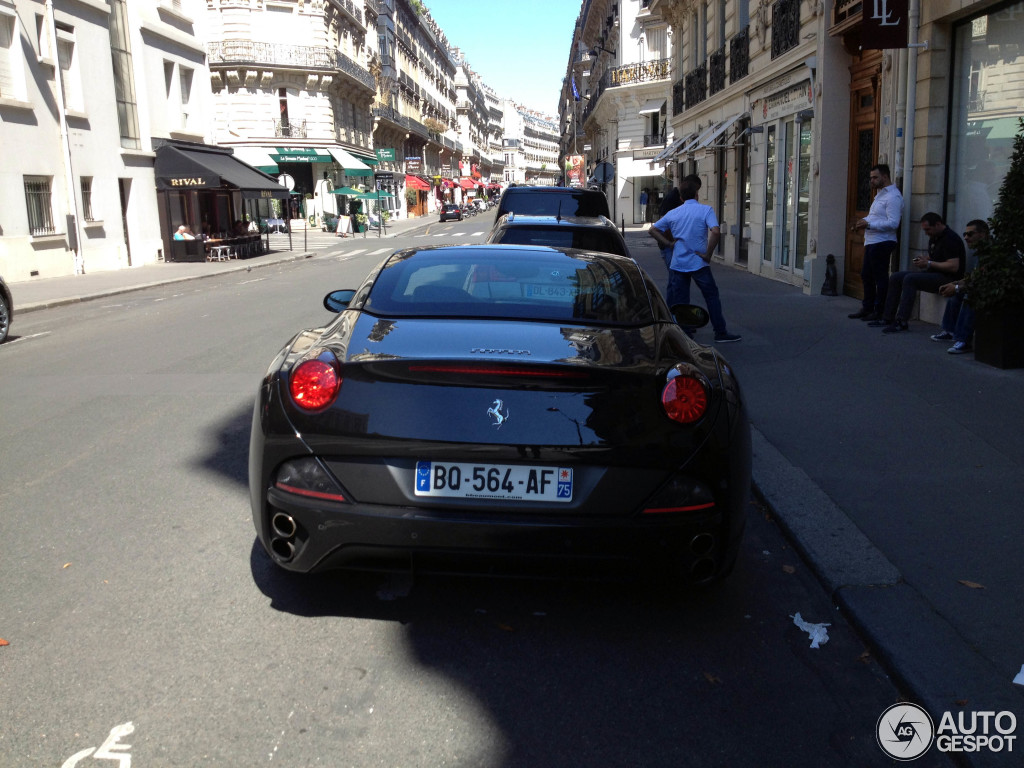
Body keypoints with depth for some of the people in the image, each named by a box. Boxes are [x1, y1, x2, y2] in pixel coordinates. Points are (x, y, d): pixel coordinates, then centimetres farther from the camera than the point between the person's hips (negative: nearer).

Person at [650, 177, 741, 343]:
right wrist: (708, 254, -13)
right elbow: (716, 232, -21)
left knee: (679, 300, 8)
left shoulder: (673, 213, 7)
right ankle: (721, 332, 9)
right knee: (712, 296, 7)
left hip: (677, 263, 3)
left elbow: (653, 230, 11)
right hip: (698, 263, -3)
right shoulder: (706, 210, -6)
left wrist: (669, 243, 7)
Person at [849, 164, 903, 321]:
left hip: (882, 243, -10)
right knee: (866, 275, 15)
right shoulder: (880, 194, 18)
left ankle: (880, 311, 3)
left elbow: (893, 223, -22)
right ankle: (867, 307, 24)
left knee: (880, 277, -3)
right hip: (871, 242, 10)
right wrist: (863, 222, 9)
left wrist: (868, 224, -21)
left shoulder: (893, 196, -14)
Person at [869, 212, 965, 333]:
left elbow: (954, 267, -24)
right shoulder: (934, 238, 13)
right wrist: (923, 260, 3)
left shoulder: (950, 239, -17)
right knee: (896, 277, 0)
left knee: (910, 279, -29)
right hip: (933, 273, 10)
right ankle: (888, 318, -2)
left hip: (947, 278, -10)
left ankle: (902, 322, -30)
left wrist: (928, 264, -19)